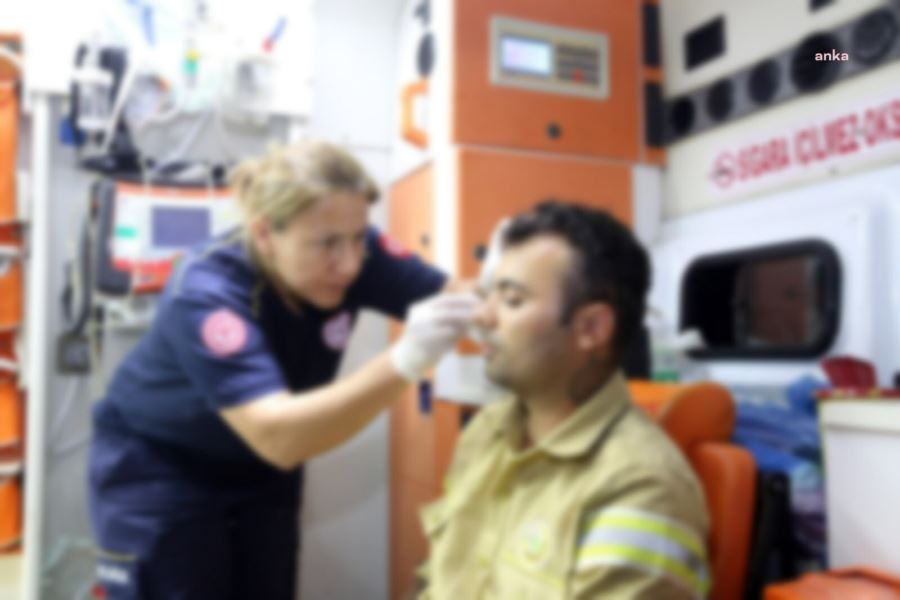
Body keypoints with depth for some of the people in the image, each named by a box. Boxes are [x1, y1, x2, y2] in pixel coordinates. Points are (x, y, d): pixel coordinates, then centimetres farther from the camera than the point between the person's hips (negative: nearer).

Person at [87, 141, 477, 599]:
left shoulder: (355, 252, -20)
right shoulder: (205, 295, -34)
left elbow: (454, 299, -16)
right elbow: (278, 436, -45)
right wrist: (404, 361, -56)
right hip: (157, 474, -4)